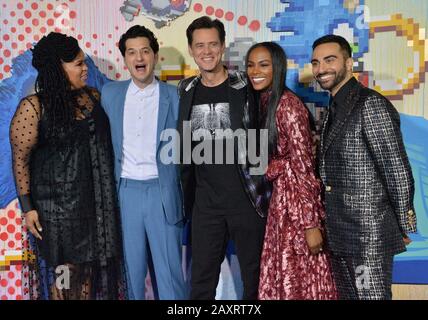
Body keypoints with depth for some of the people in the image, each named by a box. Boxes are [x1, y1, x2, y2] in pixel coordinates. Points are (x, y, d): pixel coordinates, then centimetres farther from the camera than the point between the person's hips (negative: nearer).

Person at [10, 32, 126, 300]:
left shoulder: (94, 97, 4)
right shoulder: (34, 107, -10)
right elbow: (20, 159, -8)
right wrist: (27, 207, -10)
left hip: (96, 200, 5)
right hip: (58, 204, -4)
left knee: (94, 265, 12)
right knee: (62, 270, 6)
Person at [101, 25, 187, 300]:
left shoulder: (174, 96, -1)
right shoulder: (110, 94, 7)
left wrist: (185, 195, 0)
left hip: (163, 191, -2)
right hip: (126, 191, 2)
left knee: (170, 269, 2)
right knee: (131, 267, 11)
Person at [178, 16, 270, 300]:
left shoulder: (246, 87, -5)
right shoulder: (185, 92, 6)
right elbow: (182, 147, 13)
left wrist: (265, 187, -6)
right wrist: (185, 196, 10)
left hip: (247, 198, -3)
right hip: (205, 202, 3)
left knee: (255, 276, 9)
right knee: (201, 280, 10)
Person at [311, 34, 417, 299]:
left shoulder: (370, 104, -14)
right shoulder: (335, 109, 14)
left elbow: (397, 170, -15)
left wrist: (404, 226, -10)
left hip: (369, 235, -9)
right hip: (342, 234, 9)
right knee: (347, 295, 16)